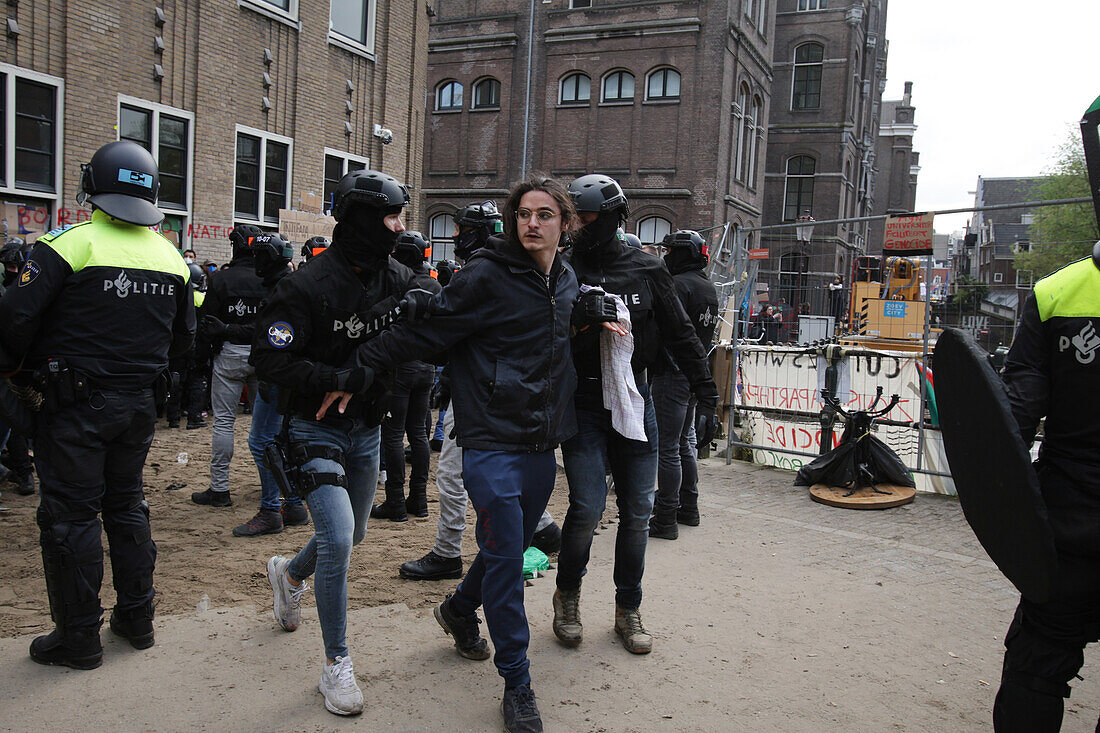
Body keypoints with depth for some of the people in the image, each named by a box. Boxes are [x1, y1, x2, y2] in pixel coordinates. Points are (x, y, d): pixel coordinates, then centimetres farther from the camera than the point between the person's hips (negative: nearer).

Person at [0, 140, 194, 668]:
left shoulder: (70, 244, -14)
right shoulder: (170, 256, 5)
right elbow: (183, 336, 13)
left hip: (76, 405, -5)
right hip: (139, 403, 6)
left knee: (69, 515, 5)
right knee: (127, 505, 18)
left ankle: (79, 638, 13)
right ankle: (136, 618, 26)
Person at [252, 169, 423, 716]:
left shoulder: (398, 279, -2)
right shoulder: (309, 285, -20)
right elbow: (269, 359, -22)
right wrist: (344, 378, -30)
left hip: (366, 428, 7)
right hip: (315, 428, -6)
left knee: (352, 534, 20)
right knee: (337, 536, -18)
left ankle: (290, 572, 53)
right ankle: (336, 665, -2)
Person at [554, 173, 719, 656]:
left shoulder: (646, 271, 3)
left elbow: (681, 336, 6)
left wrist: (707, 397, 2)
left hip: (634, 399, 2)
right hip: (581, 402, -2)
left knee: (637, 511, 6)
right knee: (587, 507, -10)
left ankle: (628, 610, 23)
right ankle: (567, 597, 17)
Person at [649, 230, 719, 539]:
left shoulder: (678, 285, -15)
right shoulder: (709, 287, 16)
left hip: (673, 374, -10)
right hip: (696, 373, 10)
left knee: (667, 448, -6)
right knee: (683, 443, 19)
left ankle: (666, 519, -2)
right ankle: (688, 508, 27)